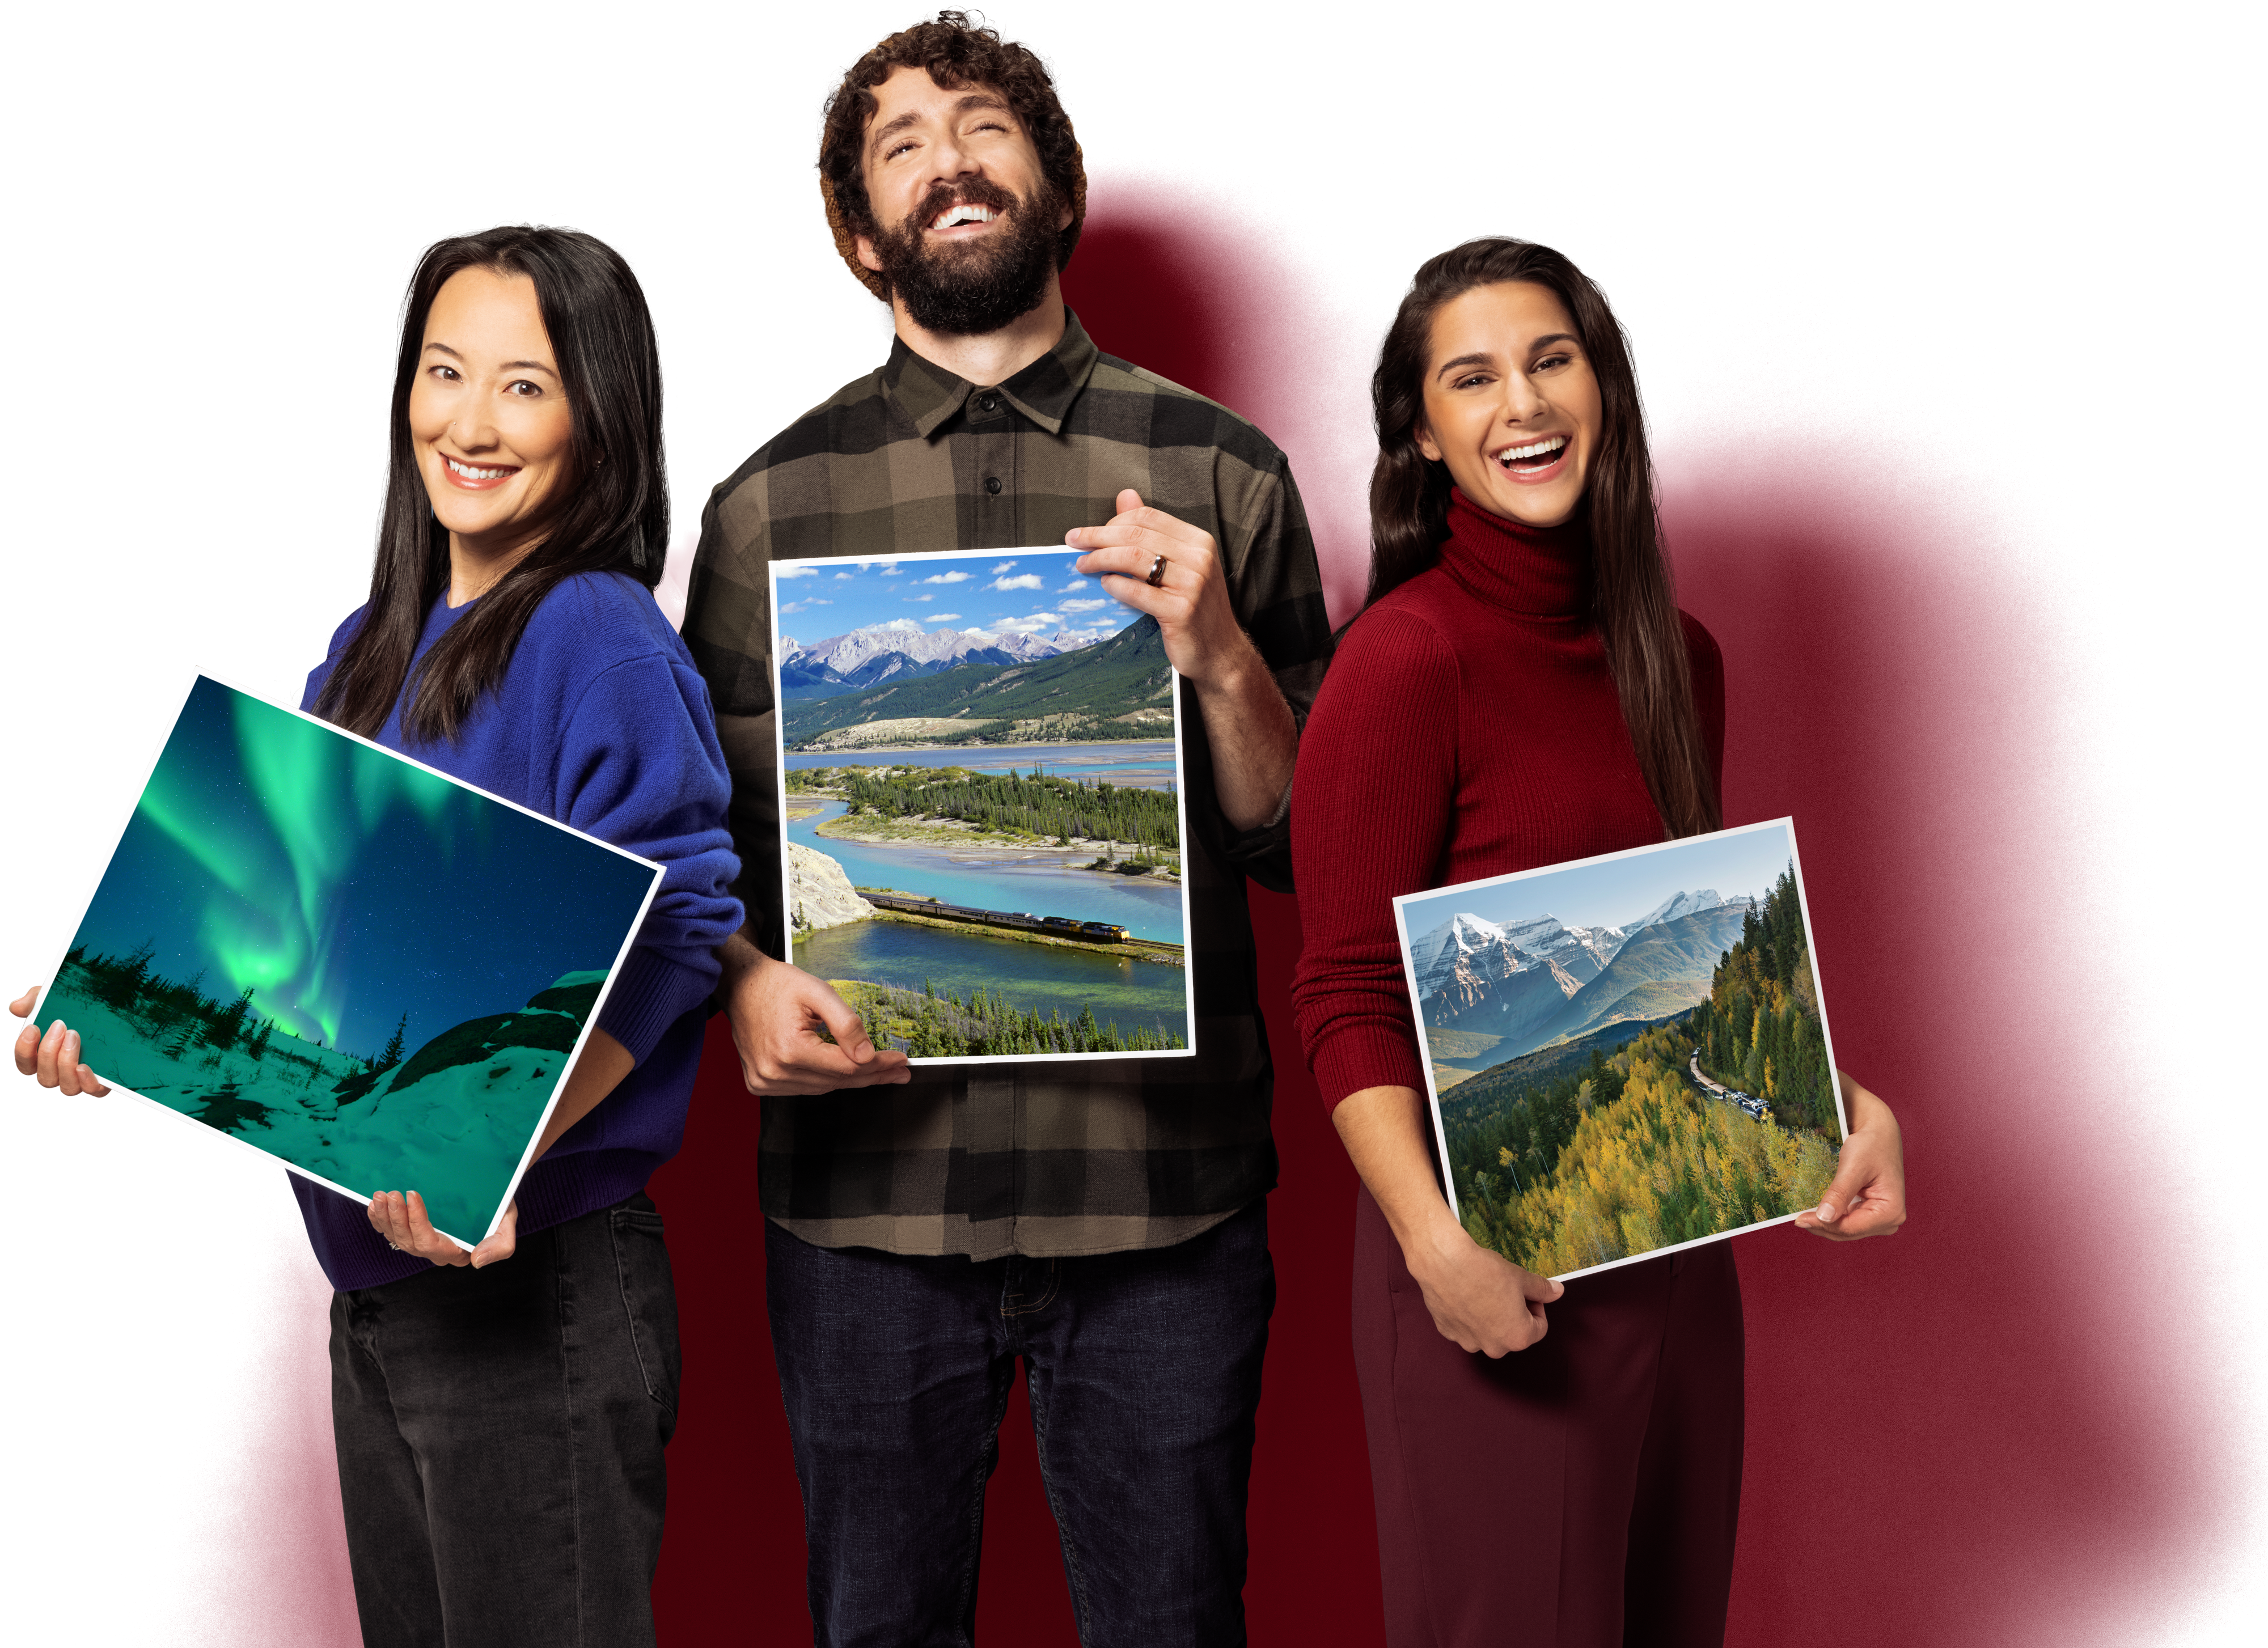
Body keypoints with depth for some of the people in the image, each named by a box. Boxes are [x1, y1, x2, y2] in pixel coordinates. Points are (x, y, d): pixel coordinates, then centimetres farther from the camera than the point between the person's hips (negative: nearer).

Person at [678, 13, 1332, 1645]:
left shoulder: (1220, 472, 5)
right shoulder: (773, 506, 7)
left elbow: (1304, 842, 5)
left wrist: (1221, 660, -12)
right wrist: (751, 983, -11)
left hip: (1162, 1186, 0)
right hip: (870, 1184, 1)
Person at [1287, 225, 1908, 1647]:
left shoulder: (1675, 659, 9)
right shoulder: (1405, 662, -12)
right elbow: (1348, 1004, -13)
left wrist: (1848, 1105, 5)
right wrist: (1435, 1238, -25)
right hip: (1498, 1270, -7)